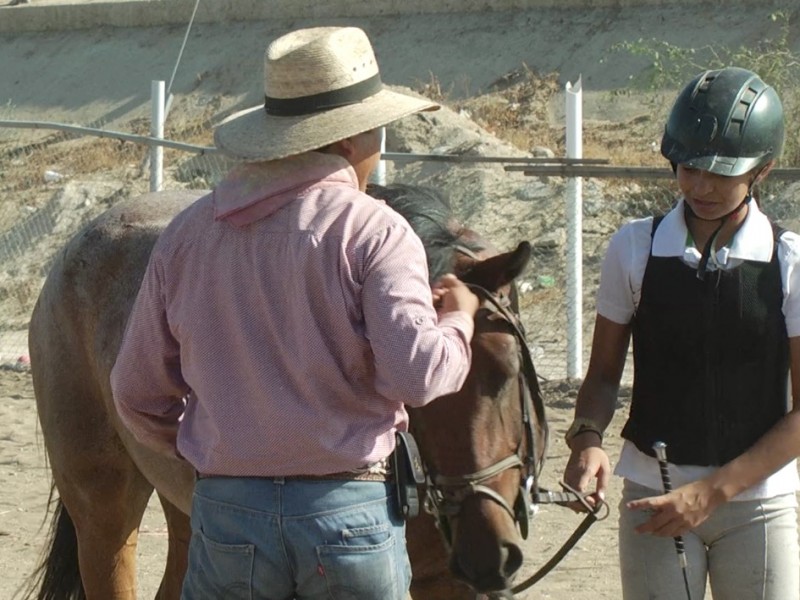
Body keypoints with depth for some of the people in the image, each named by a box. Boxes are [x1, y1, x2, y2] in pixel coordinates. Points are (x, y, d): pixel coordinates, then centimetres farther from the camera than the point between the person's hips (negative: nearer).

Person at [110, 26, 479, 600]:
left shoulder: (187, 232, 6)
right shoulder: (375, 231, -8)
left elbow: (140, 396, 10)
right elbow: (416, 374, -19)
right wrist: (459, 323, 2)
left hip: (227, 513, 3)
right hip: (351, 510, -3)